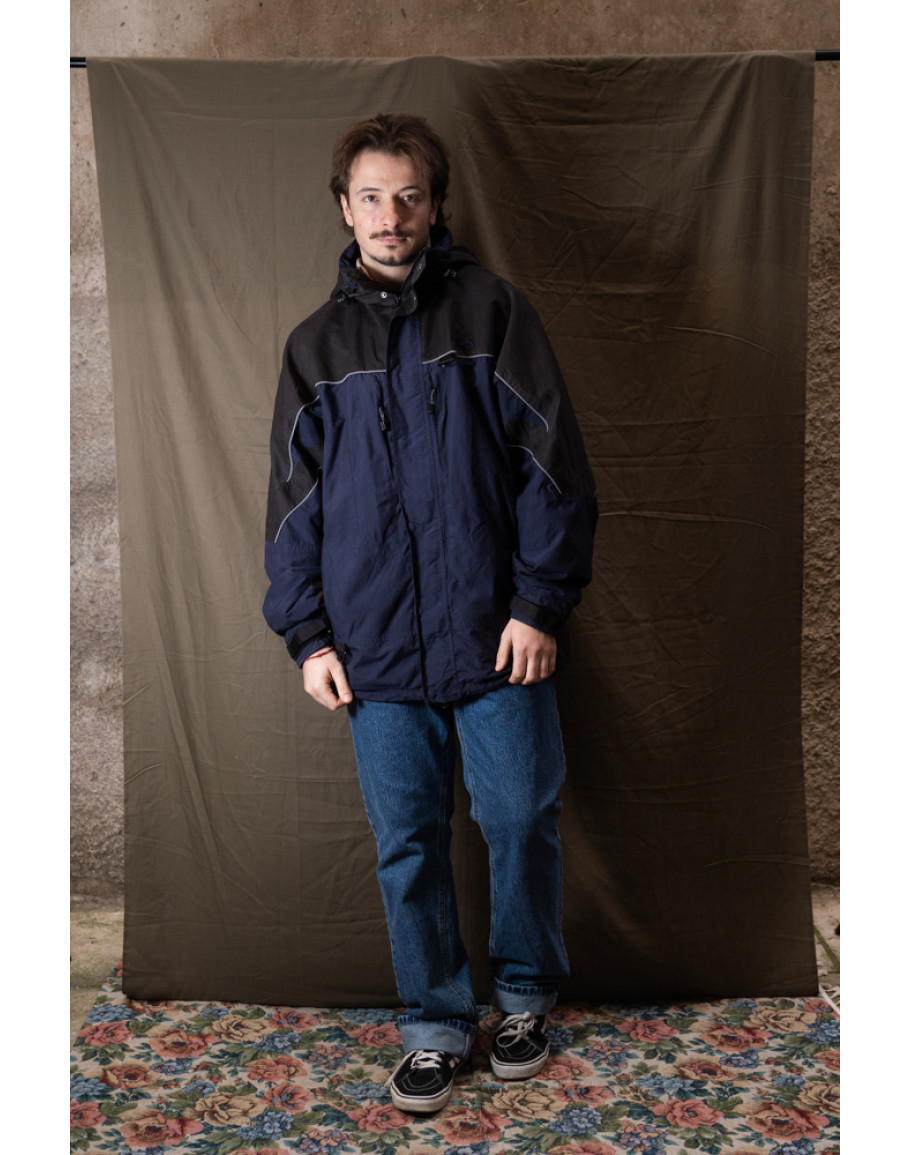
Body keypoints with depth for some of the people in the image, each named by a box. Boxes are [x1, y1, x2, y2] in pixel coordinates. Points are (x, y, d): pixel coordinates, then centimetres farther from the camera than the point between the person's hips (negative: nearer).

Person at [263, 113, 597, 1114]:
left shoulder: (492, 310, 1)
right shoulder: (315, 344, 10)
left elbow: (552, 464, -3)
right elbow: (294, 502, 11)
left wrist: (540, 603, -9)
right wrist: (308, 634, 4)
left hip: (498, 636, -2)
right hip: (376, 650, 2)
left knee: (521, 822, 8)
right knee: (407, 844, 10)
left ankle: (524, 995, 33)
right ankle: (434, 1022, 28)